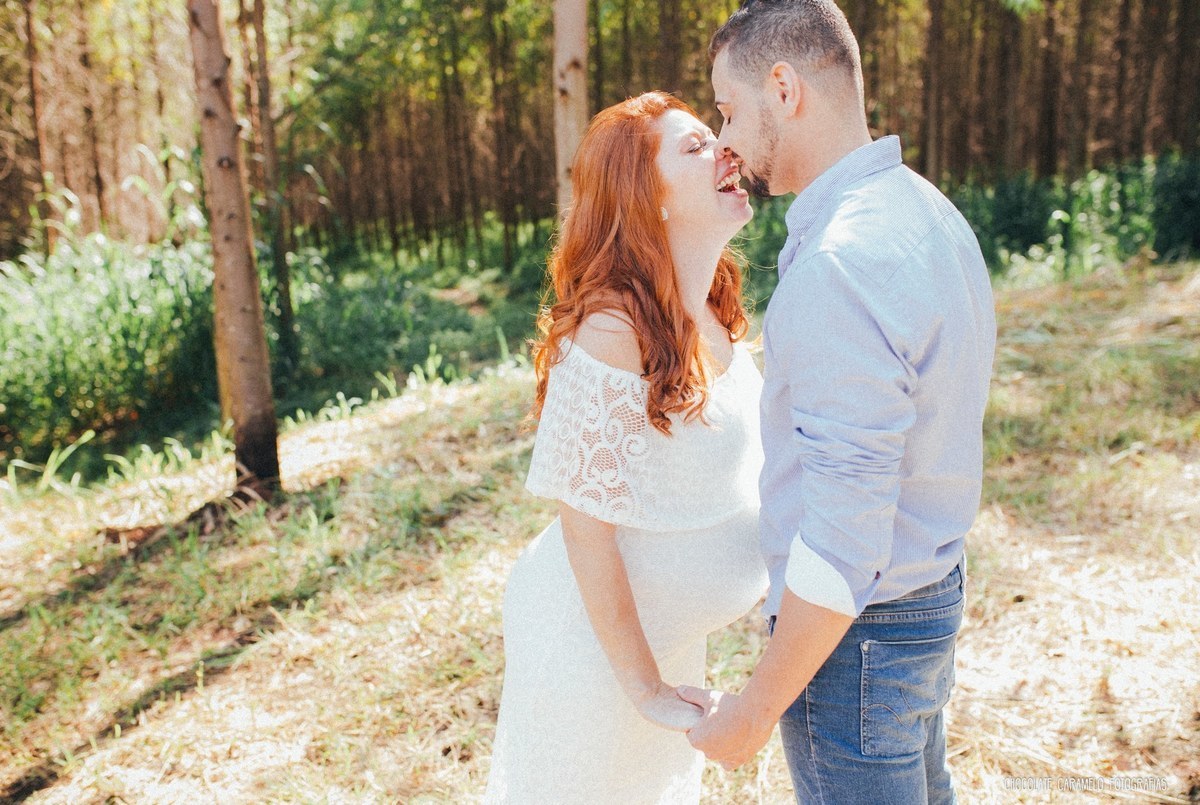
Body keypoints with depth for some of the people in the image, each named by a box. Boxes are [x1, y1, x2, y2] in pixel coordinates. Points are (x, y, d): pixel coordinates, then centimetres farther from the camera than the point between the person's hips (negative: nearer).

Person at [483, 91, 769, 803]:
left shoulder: (717, 317, -2)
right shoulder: (611, 331, -27)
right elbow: (587, 528, -24)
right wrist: (644, 686, -18)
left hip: (669, 629, 8)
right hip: (594, 636, -7)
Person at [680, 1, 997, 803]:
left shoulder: (840, 265, -28)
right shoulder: (928, 211, 3)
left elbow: (843, 539, -28)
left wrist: (755, 709, -18)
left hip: (856, 631, -9)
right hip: (932, 592, 9)